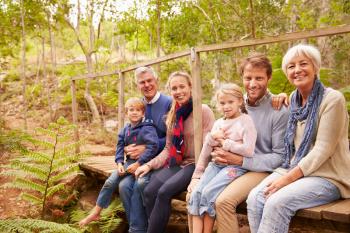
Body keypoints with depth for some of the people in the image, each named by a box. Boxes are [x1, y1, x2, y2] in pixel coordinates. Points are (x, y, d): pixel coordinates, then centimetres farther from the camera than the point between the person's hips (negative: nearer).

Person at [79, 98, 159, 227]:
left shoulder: (147, 128, -13)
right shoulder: (125, 130, 9)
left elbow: (153, 147, -23)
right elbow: (120, 147, 9)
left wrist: (138, 163, -24)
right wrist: (119, 163, -7)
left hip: (143, 163, -7)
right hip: (129, 162, 7)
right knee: (109, 182, -3)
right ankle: (95, 213, 11)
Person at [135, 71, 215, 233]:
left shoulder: (203, 111, -8)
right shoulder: (173, 116, 13)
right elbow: (168, 149, 15)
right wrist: (150, 165, 0)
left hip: (196, 164, -6)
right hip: (176, 163, 6)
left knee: (164, 192, -27)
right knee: (149, 191, -19)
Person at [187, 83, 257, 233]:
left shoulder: (245, 120, -4)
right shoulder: (218, 123, 14)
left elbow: (248, 151, -16)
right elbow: (206, 151, 17)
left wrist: (225, 143, -10)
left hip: (235, 166, -6)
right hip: (216, 163, 6)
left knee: (208, 193, -22)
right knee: (196, 193, -15)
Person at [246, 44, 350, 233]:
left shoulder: (332, 99, -10)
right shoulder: (294, 99, 11)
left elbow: (323, 149, -16)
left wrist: (288, 178, -19)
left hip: (326, 176, -6)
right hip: (294, 171, 6)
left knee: (276, 202, -30)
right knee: (255, 197, -21)